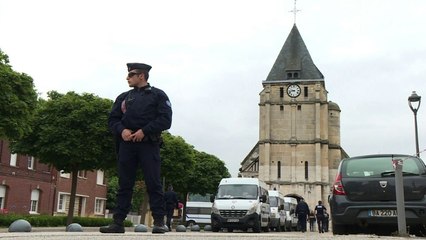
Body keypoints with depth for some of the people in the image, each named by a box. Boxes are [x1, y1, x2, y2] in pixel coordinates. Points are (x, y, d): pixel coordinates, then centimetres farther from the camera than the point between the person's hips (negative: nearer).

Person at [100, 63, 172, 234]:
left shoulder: (158, 95, 6)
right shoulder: (123, 97, 19)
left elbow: (165, 120, -5)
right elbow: (112, 119, 15)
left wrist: (144, 131, -14)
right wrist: (121, 130, -7)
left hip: (148, 144, -4)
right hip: (127, 144, 4)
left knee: (153, 183, -6)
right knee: (124, 184, 4)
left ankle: (159, 222, -2)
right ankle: (118, 222, 7)